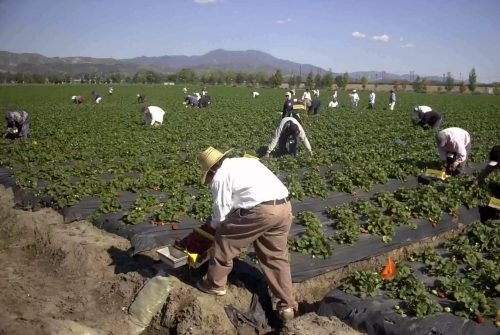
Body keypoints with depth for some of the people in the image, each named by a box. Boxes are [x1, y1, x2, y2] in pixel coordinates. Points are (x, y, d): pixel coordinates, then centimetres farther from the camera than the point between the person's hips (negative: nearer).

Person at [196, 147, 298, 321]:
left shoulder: (220, 177, 4)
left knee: (224, 240, 14)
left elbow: (221, 212, 6)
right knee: (277, 256, 19)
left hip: (261, 211, -8)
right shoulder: (247, 161, 26)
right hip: (285, 207, 8)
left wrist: (214, 225, 28)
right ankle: (287, 305, 22)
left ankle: (215, 284, 30)